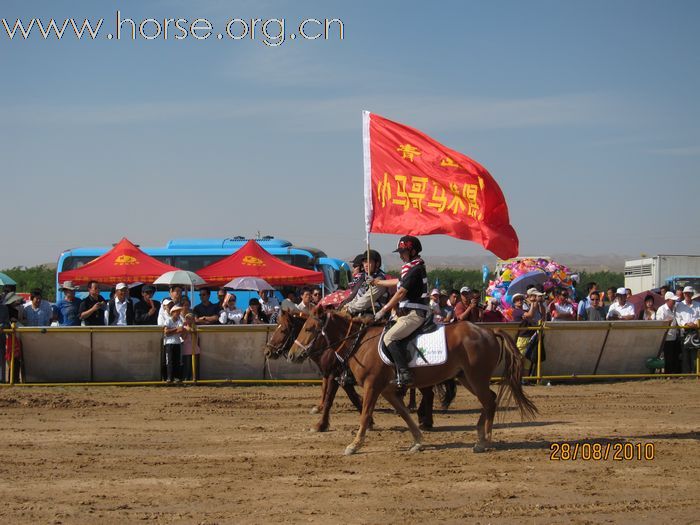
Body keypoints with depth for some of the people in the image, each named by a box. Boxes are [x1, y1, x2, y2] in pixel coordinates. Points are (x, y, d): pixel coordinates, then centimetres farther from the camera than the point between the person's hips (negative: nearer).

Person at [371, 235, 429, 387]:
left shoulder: (415, 269, -13)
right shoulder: (411, 268, 18)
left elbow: (401, 293, -15)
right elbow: (399, 282, 35)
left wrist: (383, 310, -10)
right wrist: (377, 282, 46)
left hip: (414, 314, -11)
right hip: (409, 313, 11)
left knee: (390, 337, -20)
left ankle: (404, 374, -26)